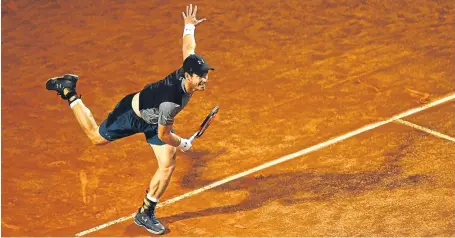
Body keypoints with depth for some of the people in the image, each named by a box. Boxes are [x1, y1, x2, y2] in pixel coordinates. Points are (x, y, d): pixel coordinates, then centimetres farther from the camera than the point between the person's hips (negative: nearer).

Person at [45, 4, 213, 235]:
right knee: (97, 137, 19)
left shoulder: (188, 67, -27)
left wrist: (189, 26, 17)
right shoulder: (170, 101, -45)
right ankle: (68, 91, 35)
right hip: (133, 114, -6)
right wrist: (183, 144, -11)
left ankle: (145, 213, 15)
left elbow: (188, 46, -4)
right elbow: (163, 135, -29)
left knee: (168, 166, -3)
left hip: (154, 118, 6)